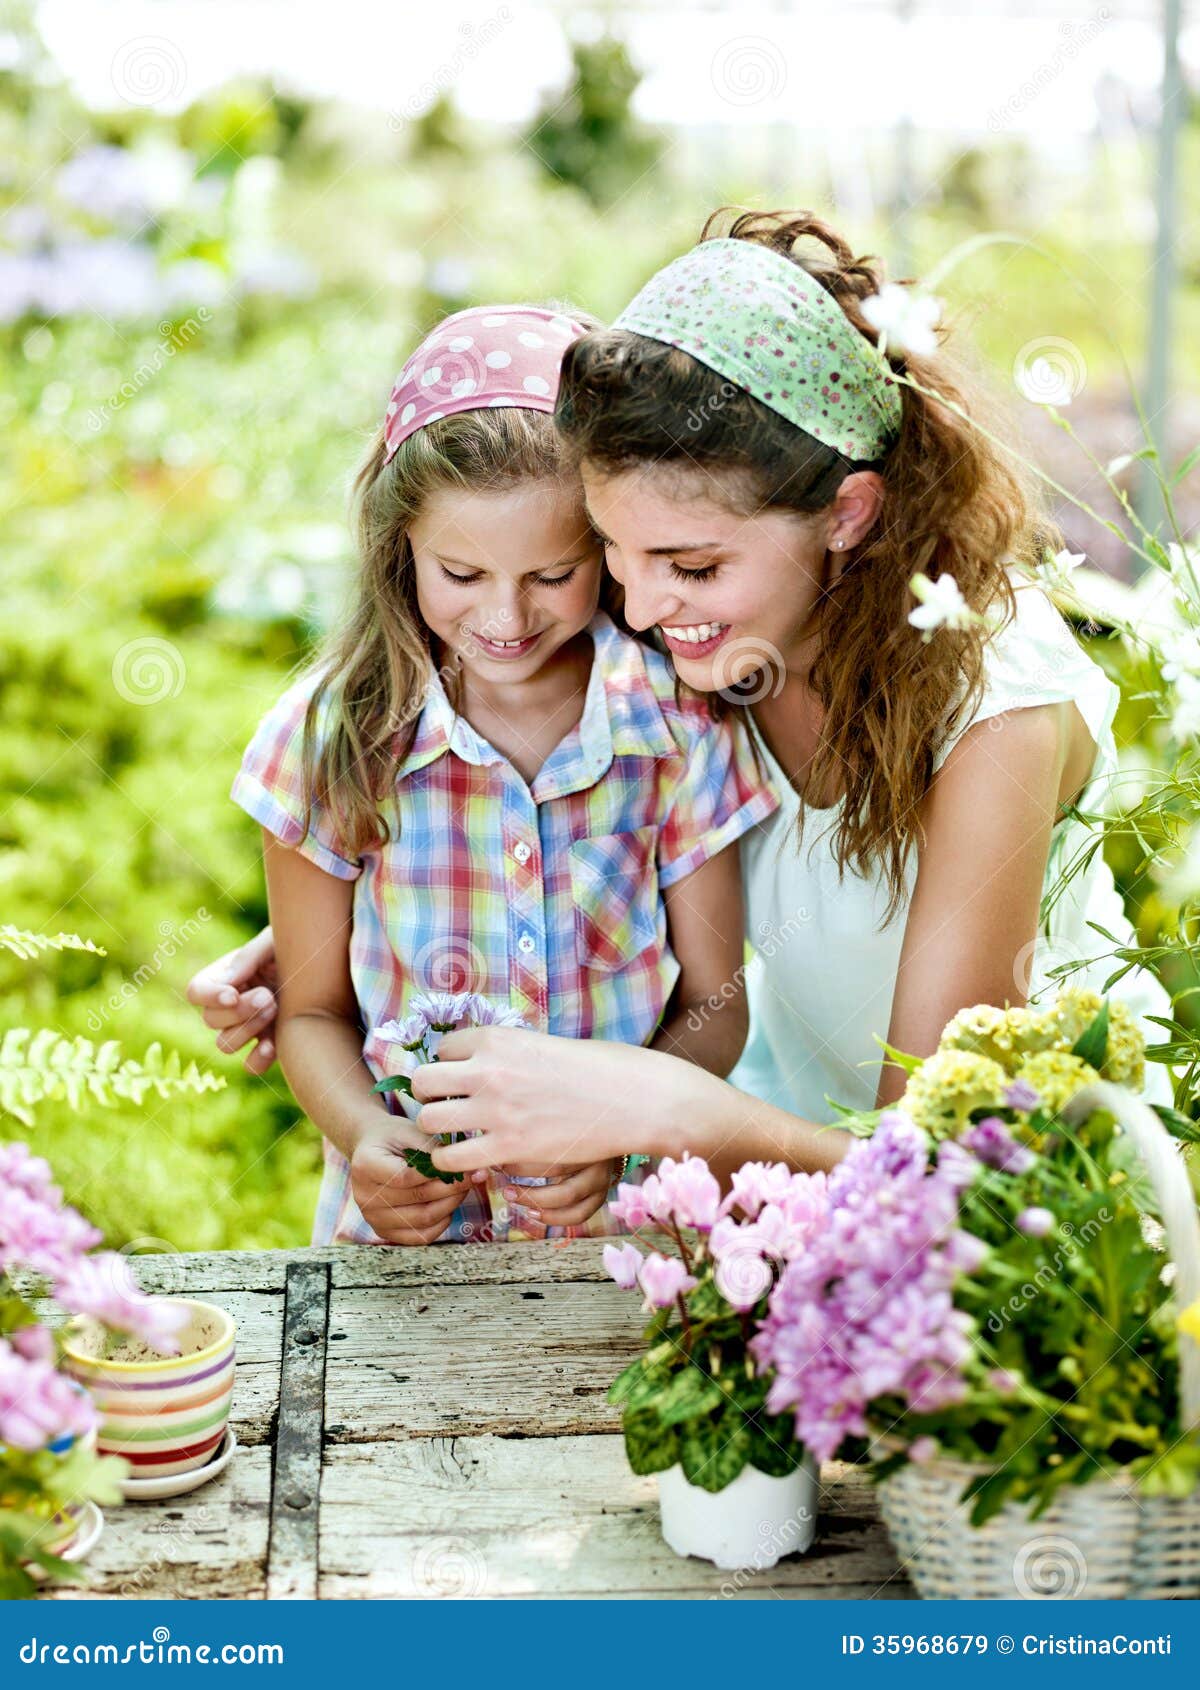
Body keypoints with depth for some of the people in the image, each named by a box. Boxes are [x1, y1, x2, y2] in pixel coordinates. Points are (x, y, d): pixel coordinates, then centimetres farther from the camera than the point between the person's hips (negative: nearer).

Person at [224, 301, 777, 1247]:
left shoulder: (681, 726, -5)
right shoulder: (333, 735, -5)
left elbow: (713, 1011, 2)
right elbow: (314, 1010, 5)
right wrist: (363, 1136, -14)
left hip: (625, 1215, 0)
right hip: (410, 1221, 0)